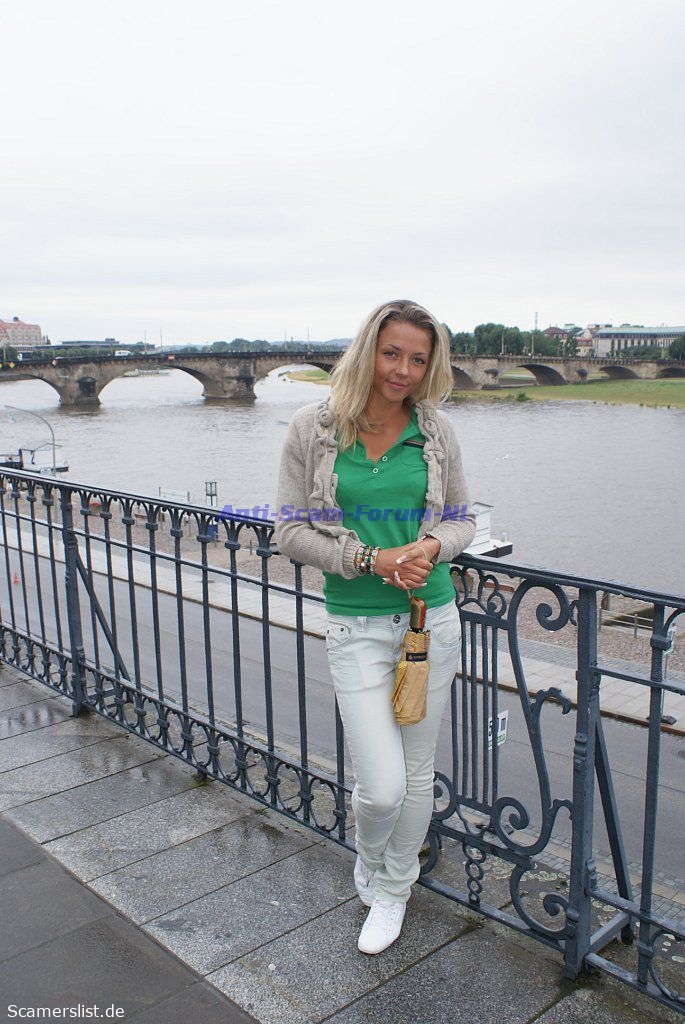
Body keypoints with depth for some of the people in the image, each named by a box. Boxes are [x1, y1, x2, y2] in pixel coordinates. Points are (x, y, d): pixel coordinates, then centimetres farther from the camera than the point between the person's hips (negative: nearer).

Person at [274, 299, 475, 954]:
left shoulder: (436, 431, 0)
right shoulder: (314, 428, -6)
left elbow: (462, 520, 9)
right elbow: (291, 531, -4)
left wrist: (433, 544, -14)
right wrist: (371, 559, -16)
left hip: (431, 617, 3)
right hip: (356, 626, -2)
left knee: (417, 774, 15)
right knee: (381, 787, -7)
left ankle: (392, 890, 41)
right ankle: (368, 862, 31)